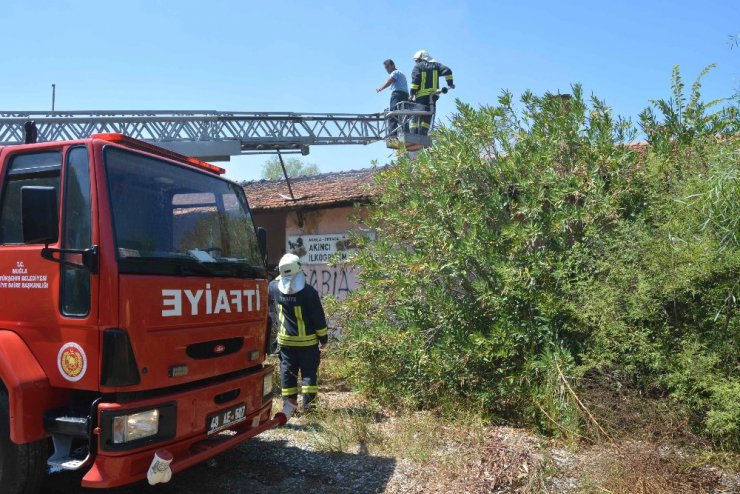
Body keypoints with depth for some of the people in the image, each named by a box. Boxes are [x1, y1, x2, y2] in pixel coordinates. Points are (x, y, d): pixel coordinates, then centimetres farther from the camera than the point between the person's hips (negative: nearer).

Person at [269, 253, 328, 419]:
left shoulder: (275, 288, -8)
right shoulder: (309, 292, -17)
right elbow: (318, 317, -11)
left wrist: (280, 277, 23)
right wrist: (323, 337, -1)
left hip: (285, 340, 3)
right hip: (307, 340, -3)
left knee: (287, 370, 12)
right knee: (309, 371, 9)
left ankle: (289, 400, 11)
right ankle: (307, 401, 9)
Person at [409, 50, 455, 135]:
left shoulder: (418, 66, 3)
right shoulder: (436, 65, 15)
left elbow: (415, 80, -8)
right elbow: (447, 71, 4)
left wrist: (412, 94, -9)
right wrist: (450, 83, 9)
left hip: (420, 95, -3)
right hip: (432, 95, 3)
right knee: (427, 116, 2)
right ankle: (422, 133, -8)